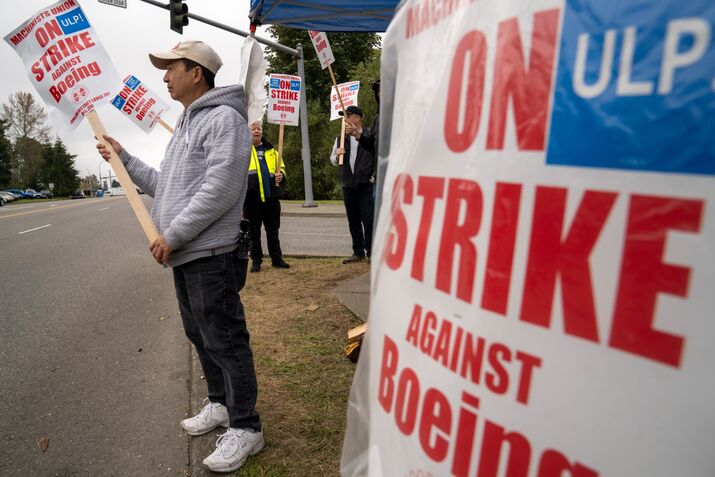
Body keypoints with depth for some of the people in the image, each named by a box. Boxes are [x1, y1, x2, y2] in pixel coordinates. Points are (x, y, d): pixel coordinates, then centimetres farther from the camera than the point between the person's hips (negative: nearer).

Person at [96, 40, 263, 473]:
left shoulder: (224, 118, -11)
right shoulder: (186, 125, 21)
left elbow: (219, 190, -22)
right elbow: (165, 186, 24)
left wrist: (172, 235, -18)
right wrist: (123, 158, 21)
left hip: (211, 256, -10)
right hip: (184, 256, 10)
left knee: (225, 341, -4)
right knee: (201, 336, 18)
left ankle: (245, 428, 9)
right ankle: (221, 404, 35)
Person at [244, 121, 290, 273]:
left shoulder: (271, 149, 16)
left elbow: (281, 166, 21)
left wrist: (280, 174, -1)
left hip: (271, 197, 3)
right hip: (252, 198, -3)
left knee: (273, 231, 10)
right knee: (254, 232, 6)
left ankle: (277, 259, 19)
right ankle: (256, 260, 16)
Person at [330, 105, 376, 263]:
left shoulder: (370, 135, -3)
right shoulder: (341, 138, 13)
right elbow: (332, 160, 18)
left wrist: (374, 176, -6)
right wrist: (337, 155, -4)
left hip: (366, 184, -5)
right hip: (348, 185, 5)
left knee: (368, 219, -5)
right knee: (353, 221, 9)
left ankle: (371, 252, 6)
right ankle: (358, 252, 18)